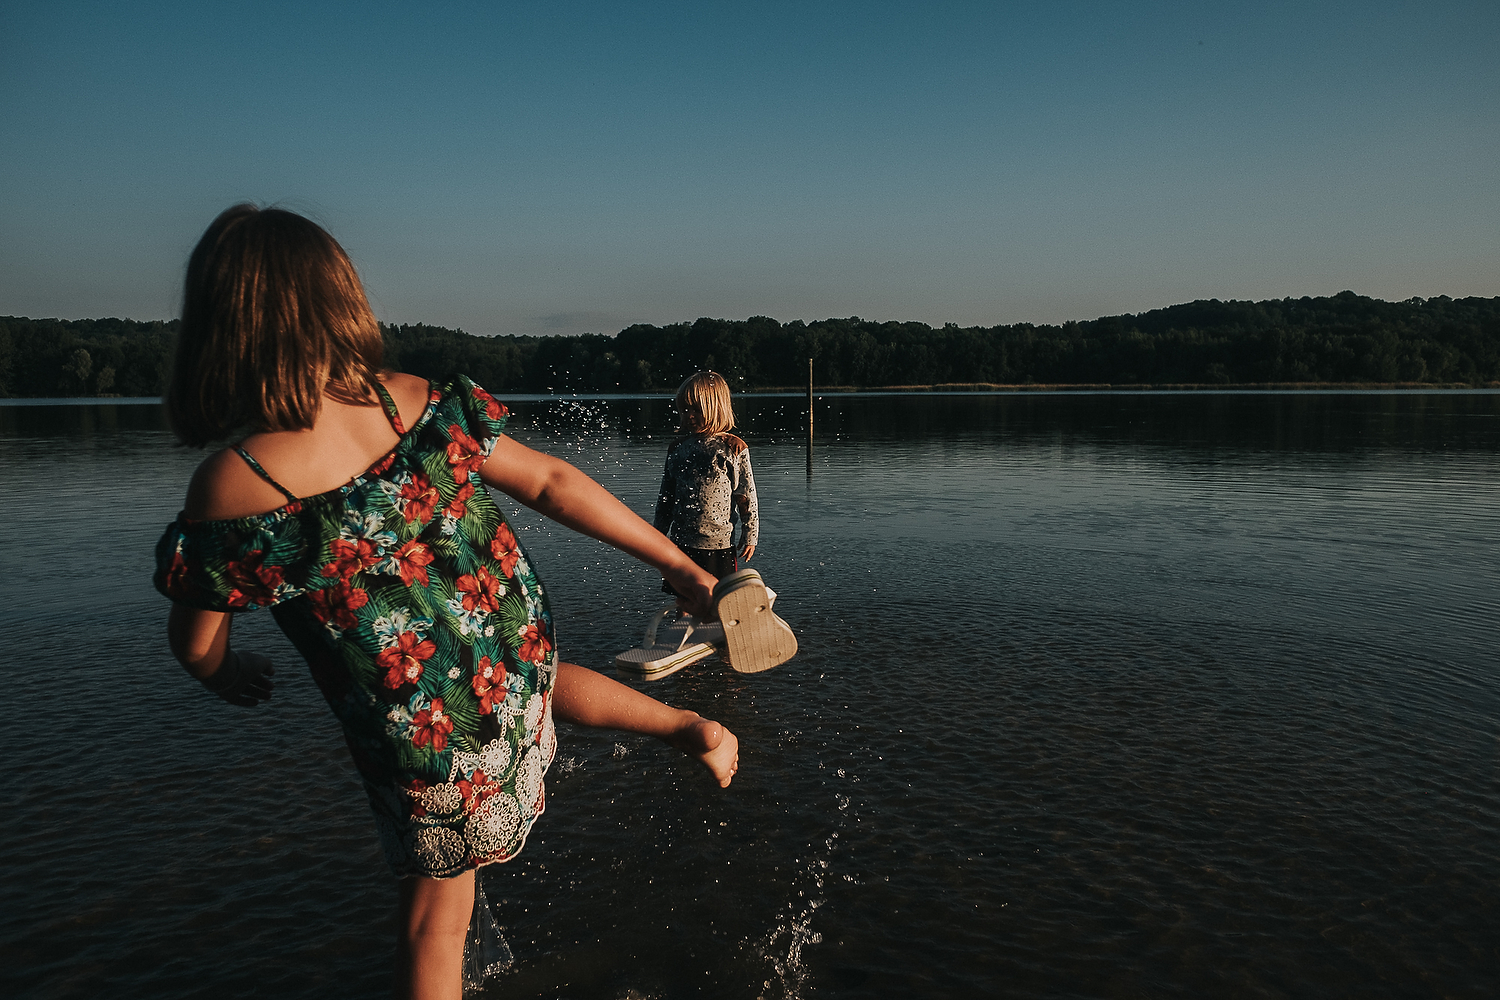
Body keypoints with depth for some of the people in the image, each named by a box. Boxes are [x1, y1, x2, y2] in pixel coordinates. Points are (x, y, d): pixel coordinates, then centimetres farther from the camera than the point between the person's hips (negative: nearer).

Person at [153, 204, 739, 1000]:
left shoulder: (229, 489, -23)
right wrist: (681, 567, 1)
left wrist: (227, 673, 18)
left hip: (418, 735, -3)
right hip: (522, 655, 4)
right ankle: (687, 727, 35)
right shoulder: (421, 401, -14)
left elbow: (194, 643, -7)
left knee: (434, 910, 19)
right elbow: (551, 483, -8)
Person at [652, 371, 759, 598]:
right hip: (681, 542, 3)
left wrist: (750, 536, -2)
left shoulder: (734, 449, -5)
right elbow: (666, 496, 13)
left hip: (719, 544, -3)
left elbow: (747, 496, -2)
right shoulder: (677, 448, 6)